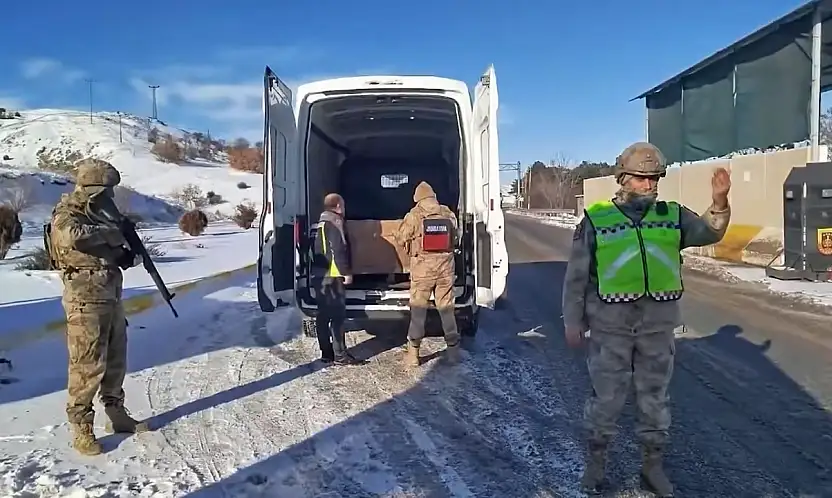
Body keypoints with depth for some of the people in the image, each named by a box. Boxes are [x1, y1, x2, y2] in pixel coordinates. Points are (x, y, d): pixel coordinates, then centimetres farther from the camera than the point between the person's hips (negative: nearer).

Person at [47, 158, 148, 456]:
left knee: (116, 361, 16)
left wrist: (130, 256, 2)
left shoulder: (97, 216, 15)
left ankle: (116, 414, 29)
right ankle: (81, 428, 6)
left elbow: (112, 255, 24)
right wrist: (113, 232, -23)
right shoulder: (66, 217, -10)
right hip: (86, 302, -8)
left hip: (111, 298, 9)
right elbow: (72, 236, -36)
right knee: (88, 366, -5)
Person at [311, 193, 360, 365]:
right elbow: (339, 250, -18)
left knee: (324, 315, 10)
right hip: (332, 275, -9)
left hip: (319, 275, 10)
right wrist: (346, 272, -14)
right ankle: (340, 355, -6)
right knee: (337, 315, -7)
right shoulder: (335, 222, -9)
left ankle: (326, 353, 15)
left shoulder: (321, 224, 20)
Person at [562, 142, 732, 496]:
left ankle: (652, 465, 31)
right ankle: (596, 461, 27)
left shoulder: (672, 215, 6)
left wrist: (719, 200, -20)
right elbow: (576, 277, -2)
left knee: (654, 397, 14)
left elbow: (710, 232, -2)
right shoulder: (596, 219, -4)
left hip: (658, 326, 3)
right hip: (610, 326, -3)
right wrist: (573, 322, -2)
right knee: (606, 397, 8)